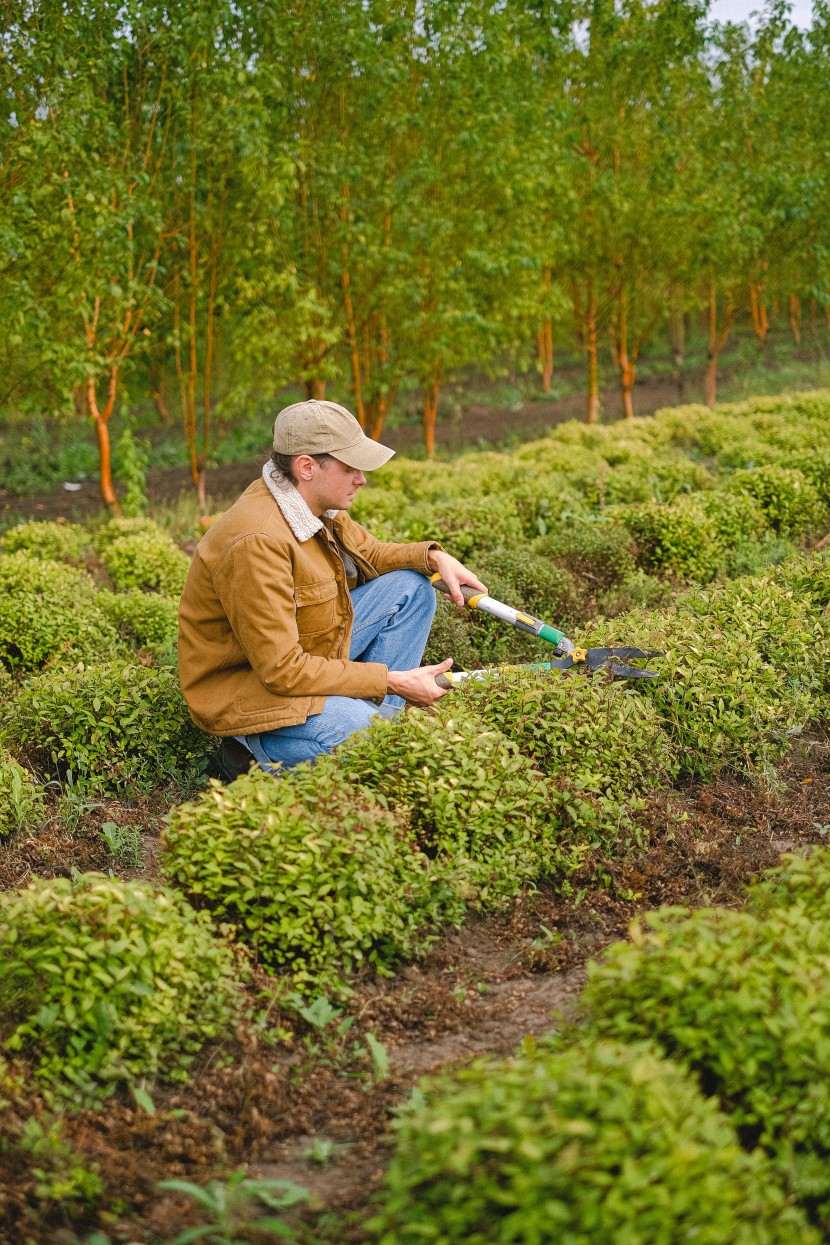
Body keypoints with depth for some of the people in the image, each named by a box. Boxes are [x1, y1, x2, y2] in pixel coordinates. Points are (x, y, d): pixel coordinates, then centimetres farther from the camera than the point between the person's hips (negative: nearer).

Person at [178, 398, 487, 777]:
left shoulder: (316, 502, -3)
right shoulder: (256, 542, -31)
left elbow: (370, 555, 18)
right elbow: (282, 671, -30)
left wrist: (434, 556, -3)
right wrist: (393, 681, -25)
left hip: (306, 655, 10)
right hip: (246, 686, -10)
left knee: (410, 588, 4)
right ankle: (258, 755, -7)